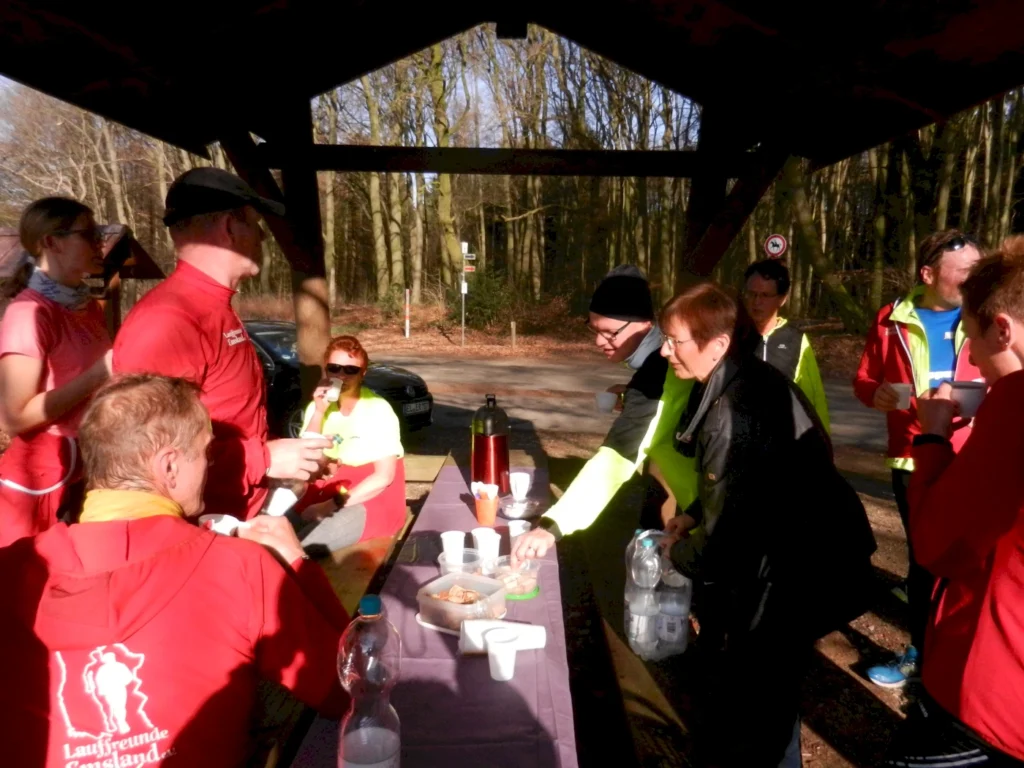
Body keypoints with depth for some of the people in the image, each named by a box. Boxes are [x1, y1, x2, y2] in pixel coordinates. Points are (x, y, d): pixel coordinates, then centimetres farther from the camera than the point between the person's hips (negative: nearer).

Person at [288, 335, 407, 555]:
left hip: (371, 499, -5)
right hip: (325, 492, 5)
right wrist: (319, 412, -13)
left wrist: (334, 504, -17)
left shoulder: (378, 410, -9)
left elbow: (385, 476, -12)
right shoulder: (317, 406, 6)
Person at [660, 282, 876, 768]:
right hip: (781, 551, 10)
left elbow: (725, 538, -24)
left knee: (759, 700, 4)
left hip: (797, 572, -10)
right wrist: (693, 516, 5)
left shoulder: (734, 411, -29)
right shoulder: (740, 380, 1)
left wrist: (677, 553, -6)